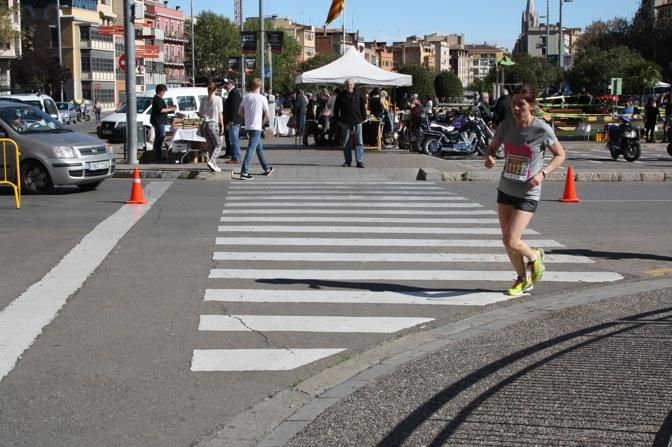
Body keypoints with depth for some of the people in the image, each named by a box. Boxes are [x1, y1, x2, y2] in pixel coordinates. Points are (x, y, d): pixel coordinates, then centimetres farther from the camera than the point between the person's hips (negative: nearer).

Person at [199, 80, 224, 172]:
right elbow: (220, 114, -7)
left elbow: (200, 113, 9)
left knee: (211, 146, 13)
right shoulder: (218, 99, -7)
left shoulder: (204, 99, 5)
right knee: (218, 145, 5)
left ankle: (214, 165, 14)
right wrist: (222, 125, -1)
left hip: (205, 124, 5)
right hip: (214, 124, -5)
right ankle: (211, 161, -14)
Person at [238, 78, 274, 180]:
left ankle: (266, 169, 31)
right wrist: (262, 122, 12)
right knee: (251, 150, -9)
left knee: (259, 148, 19)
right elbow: (267, 115, -5)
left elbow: (240, 111, 9)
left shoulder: (246, 97, 4)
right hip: (256, 127, -7)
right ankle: (244, 172, -16)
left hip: (248, 126, 7)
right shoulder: (262, 98, -10)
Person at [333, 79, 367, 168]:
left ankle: (360, 161, -5)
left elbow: (363, 107, 11)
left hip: (357, 122, -1)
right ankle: (348, 161, 14)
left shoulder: (358, 95, 5)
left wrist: (363, 118, 4)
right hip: (345, 123, 1)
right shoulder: (341, 95, 4)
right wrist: (337, 119, 3)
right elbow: (336, 108, 8)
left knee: (359, 142, -5)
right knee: (346, 143, 6)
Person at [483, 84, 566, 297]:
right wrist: (489, 157, -13)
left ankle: (534, 257, 20)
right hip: (505, 190, 5)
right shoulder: (506, 125, -5)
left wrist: (543, 173, -18)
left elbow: (560, 155, -2)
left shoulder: (542, 130, -15)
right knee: (506, 240, 9)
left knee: (512, 241, -14)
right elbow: (492, 147, 11)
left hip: (528, 194, -5)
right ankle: (523, 279, 32)